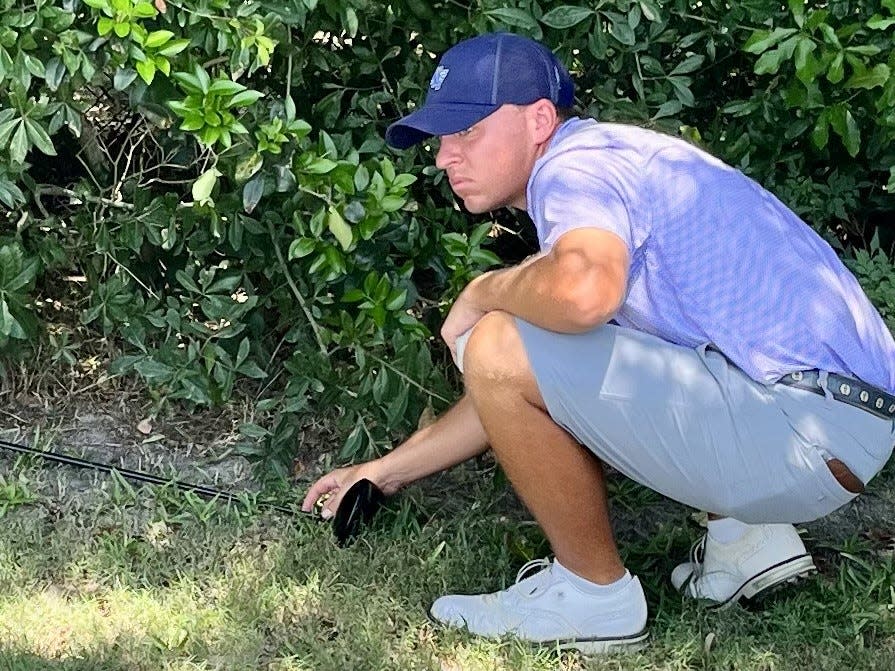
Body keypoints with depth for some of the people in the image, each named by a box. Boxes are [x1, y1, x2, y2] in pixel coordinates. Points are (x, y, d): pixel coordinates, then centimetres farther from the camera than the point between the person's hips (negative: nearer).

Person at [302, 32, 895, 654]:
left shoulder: (575, 162, -9)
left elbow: (586, 290, -35)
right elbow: (515, 395, 27)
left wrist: (483, 292, -12)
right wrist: (385, 470, 31)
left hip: (808, 432, -11)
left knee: (497, 348, -15)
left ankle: (594, 594, 1)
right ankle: (745, 537, 18)